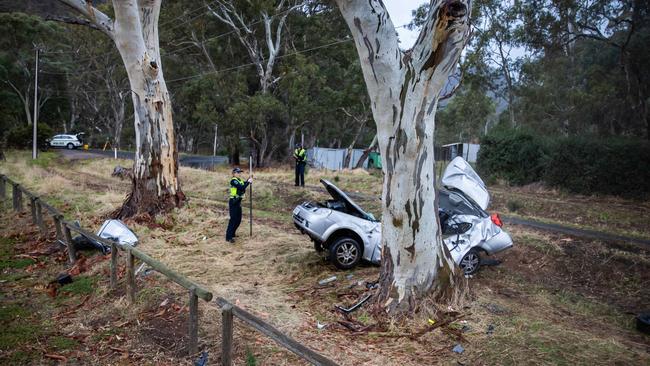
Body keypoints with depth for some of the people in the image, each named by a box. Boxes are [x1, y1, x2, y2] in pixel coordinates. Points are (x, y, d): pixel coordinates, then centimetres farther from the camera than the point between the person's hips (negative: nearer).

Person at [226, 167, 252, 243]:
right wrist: (248, 182, -17)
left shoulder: (240, 180, 13)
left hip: (238, 202, 9)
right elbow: (241, 187, -24)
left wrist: (249, 180, -5)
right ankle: (228, 237, -4)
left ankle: (232, 233, 30)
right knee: (233, 219, -8)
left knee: (238, 219, 15)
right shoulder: (233, 181, -15)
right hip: (233, 202, -9)